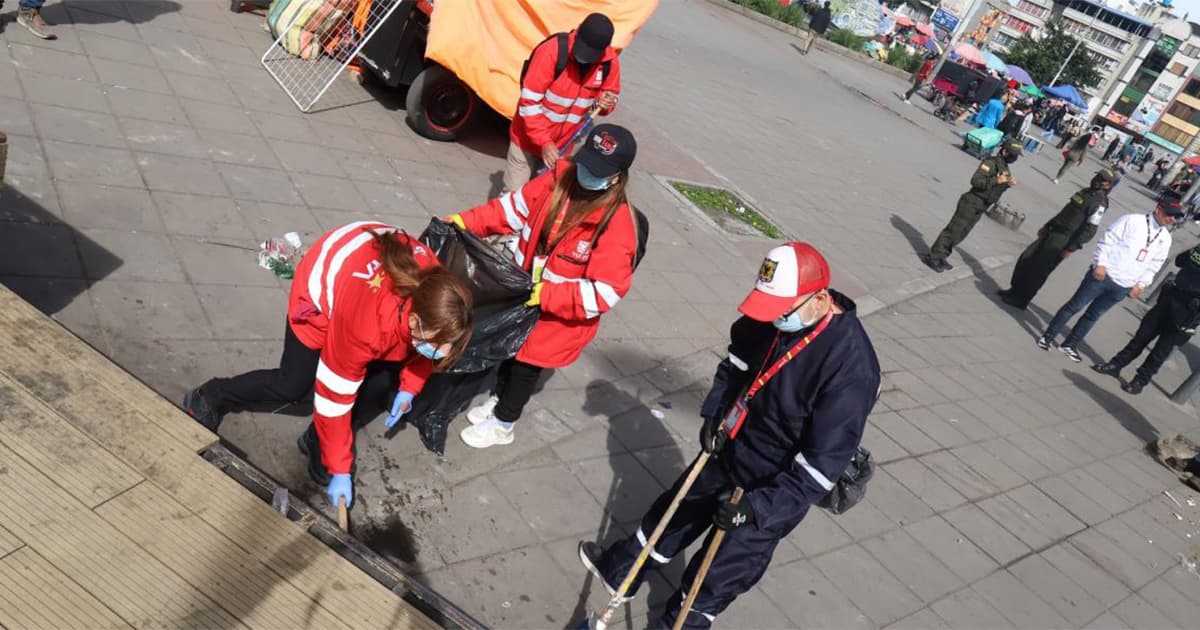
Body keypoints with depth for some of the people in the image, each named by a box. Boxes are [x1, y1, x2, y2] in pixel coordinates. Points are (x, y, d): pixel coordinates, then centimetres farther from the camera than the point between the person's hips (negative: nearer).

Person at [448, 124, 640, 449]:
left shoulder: (617, 226, -31)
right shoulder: (560, 177, -14)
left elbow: (605, 291, -31)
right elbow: (516, 206, -1)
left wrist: (545, 295, -34)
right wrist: (465, 222, -8)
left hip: (559, 318, -5)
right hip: (520, 294, 5)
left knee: (527, 366, 14)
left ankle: (501, 425, 41)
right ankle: (498, 399, 55)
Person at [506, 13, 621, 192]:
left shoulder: (610, 61, -12)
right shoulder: (552, 50, -25)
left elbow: (610, 95, 6)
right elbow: (529, 102, -22)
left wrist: (606, 103, -20)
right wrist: (544, 142, -28)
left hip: (565, 145, 3)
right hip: (529, 138, -3)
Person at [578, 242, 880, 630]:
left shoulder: (851, 367, -33)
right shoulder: (773, 316, -14)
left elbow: (822, 464, -28)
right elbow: (737, 360, 7)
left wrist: (757, 506, -27)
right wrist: (714, 413, -4)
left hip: (779, 489, -6)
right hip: (730, 450, 7)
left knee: (719, 574, 11)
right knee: (676, 510, 25)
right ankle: (620, 570, 51)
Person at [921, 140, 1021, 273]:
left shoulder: (1005, 169, 14)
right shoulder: (991, 163, -15)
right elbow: (975, 181, -24)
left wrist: (1008, 184, 2)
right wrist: (996, 180, -30)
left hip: (980, 207, 9)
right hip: (971, 202, -9)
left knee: (960, 233, 11)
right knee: (954, 230, -9)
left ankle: (939, 257, 19)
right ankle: (933, 257, -4)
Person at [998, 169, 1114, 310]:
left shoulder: (1099, 204, -16)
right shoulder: (1086, 192, 13)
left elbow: (1090, 231, -20)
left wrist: (1071, 248, -21)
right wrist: (1046, 226, 21)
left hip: (1062, 241, -9)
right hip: (1051, 233, 9)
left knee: (1038, 269, -4)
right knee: (1026, 259, 10)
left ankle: (1021, 300, 7)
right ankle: (1015, 291, 23)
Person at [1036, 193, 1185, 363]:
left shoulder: (1165, 239, 9)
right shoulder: (1132, 221, -7)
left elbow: (1154, 265, 13)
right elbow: (1107, 240, -9)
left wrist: (1140, 284, 5)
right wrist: (1100, 264, -16)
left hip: (1123, 287, 5)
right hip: (1103, 275, -5)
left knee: (1093, 315, 12)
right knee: (1074, 306, 1)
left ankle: (1070, 344, 22)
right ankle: (1048, 337, 10)